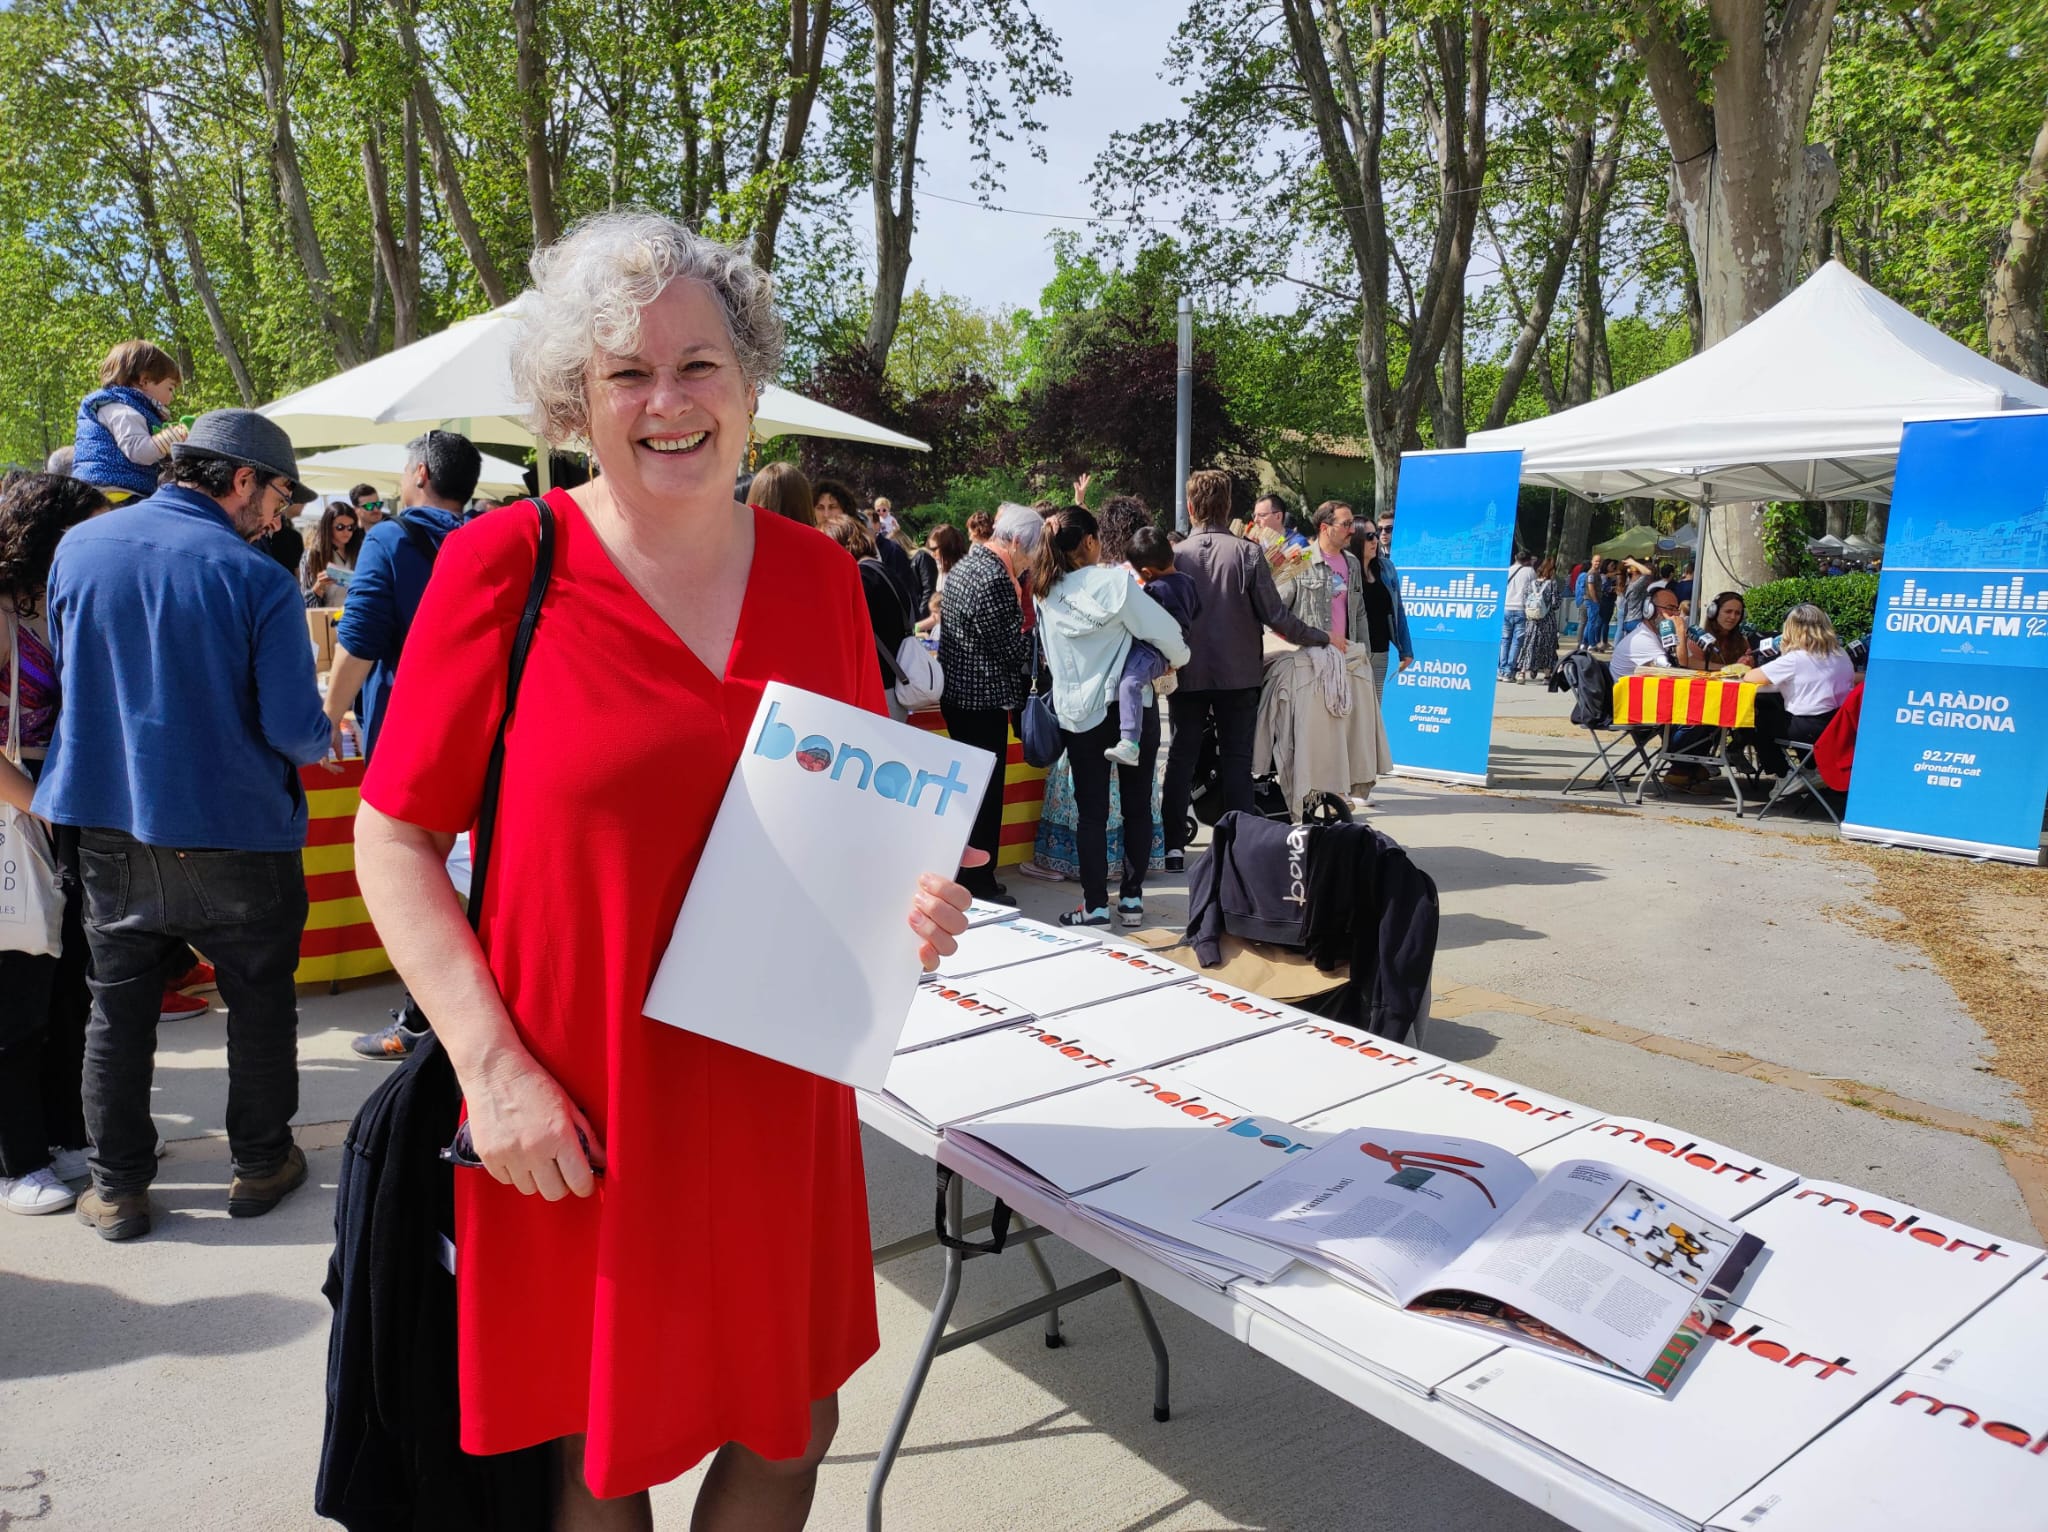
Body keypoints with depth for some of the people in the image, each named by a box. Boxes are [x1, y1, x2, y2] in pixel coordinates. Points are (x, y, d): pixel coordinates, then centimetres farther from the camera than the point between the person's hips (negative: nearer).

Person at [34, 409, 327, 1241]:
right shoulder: (255, 578, -17)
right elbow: (296, 730, -17)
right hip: (232, 831, -4)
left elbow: (62, 673, 12)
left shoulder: (77, 546, -1)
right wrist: (320, 740, 6)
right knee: (259, 1000, 14)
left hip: (108, 824, 4)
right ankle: (260, 1164, 25)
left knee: (117, 1008, 15)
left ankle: (118, 1186, 25)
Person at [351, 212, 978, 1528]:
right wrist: (492, 1067, -14)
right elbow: (396, 839, -5)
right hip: (572, 1122, -3)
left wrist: (914, 898, -7)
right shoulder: (503, 564, -8)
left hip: (777, 1092, 3)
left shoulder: (818, 574, 3)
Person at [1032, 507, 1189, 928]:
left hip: (1078, 713, 2)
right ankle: (1131, 898, 16)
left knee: (1091, 810, 6)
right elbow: (1163, 629, -8)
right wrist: (1179, 658, 12)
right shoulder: (1114, 581, -10)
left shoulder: (1047, 593, 0)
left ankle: (1095, 904, 7)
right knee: (1137, 805, 11)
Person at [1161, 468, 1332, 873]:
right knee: (1236, 760, 7)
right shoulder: (1247, 553, -9)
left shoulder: (1175, 555, -6)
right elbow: (1275, 616, -9)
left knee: (1181, 759, 9)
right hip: (1237, 673, -1)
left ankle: (1173, 847, 9)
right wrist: (1322, 638, 3)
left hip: (1188, 673, 1)